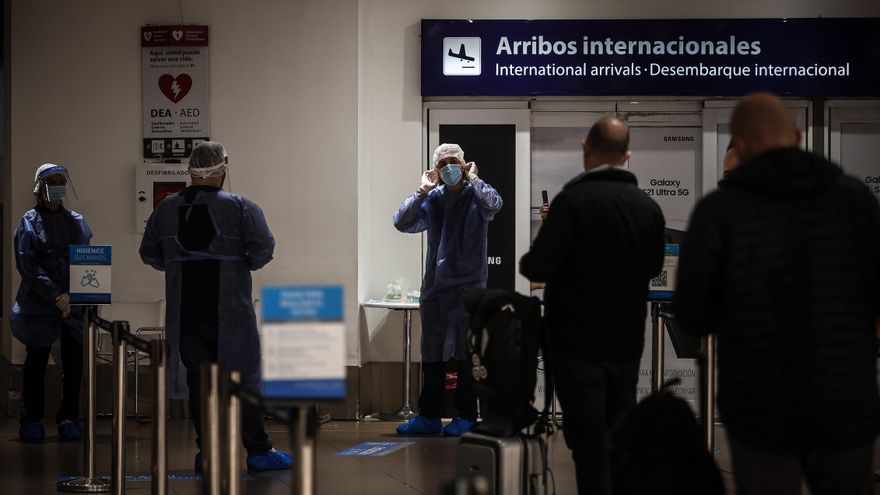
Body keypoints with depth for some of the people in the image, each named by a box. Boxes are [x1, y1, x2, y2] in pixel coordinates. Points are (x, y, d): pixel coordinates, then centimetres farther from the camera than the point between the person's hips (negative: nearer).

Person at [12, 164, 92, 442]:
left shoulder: (77, 222, 12)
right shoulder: (29, 223, 1)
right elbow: (27, 265, -7)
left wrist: (71, 295, -6)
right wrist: (55, 295, -16)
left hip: (75, 303, 3)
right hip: (39, 304, -3)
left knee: (74, 362, 2)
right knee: (37, 362, 2)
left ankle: (69, 418, 10)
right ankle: (32, 420, 10)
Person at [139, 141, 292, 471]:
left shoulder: (166, 209, 5)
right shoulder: (241, 207, -7)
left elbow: (149, 254, 10)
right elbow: (264, 248, -13)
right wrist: (246, 265, 6)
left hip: (185, 313, 3)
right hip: (230, 312, -3)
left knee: (198, 380, 7)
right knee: (242, 377, 3)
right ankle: (258, 450, 4)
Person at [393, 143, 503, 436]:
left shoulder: (476, 195, -1)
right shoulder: (432, 200, 9)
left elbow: (494, 204, -24)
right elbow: (402, 223, -2)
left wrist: (472, 179, -14)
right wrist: (423, 191, -7)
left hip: (468, 286, -4)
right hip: (435, 285, 4)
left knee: (466, 353, -1)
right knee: (432, 354, 8)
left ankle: (466, 416, 7)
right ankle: (429, 416, 15)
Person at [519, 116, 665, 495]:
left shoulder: (573, 201, -16)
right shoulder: (648, 207, 1)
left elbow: (539, 267, -15)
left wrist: (526, 264, 7)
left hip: (579, 342, -5)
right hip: (627, 342, 5)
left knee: (589, 446, -2)